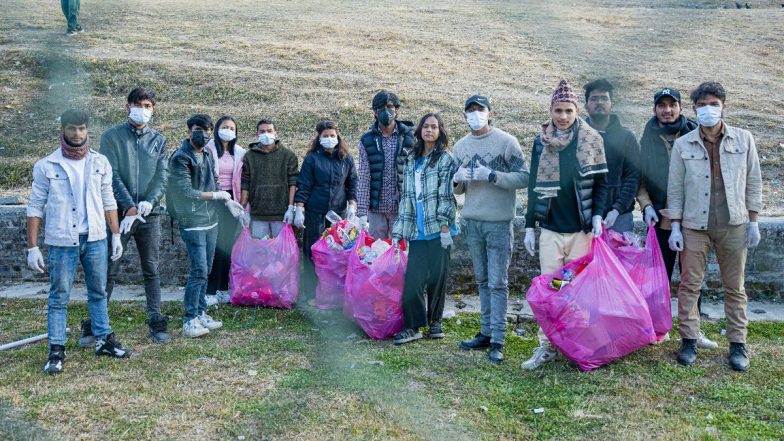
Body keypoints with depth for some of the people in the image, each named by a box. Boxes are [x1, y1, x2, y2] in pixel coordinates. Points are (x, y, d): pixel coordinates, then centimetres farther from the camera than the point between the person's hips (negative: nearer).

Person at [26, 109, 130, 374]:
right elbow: (35, 208, -2)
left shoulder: (100, 163, 5)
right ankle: (56, 351, 9)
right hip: (62, 241, -3)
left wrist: (116, 235, 5)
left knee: (98, 292, 13)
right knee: (59, 297, 3)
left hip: (95, 238, 3)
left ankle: (104, 340, 24)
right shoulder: (46, 166, -3)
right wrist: (32, 247, -6)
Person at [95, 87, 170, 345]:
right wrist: (129, 207, -16)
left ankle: (156, 323, 14)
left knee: (151, 270, 8)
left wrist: (149, 202, -14)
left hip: (150, 215, 3)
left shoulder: (158, 140, 10)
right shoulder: (112, 137, 1)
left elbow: (163, 176, 3)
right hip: (119, 213, -2)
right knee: (108, 270, 1)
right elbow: (112, 175, -7)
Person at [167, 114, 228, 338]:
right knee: (199, 270, -10)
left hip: (211, 221, 8)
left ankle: (200, 313, 21)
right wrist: (216, 195, -8)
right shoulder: (181, 158, -11)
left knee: (205, 270, 12)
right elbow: (186, 191, -16)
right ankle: (189, 321, -2)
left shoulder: (208, 155, 13)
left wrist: (229, 202, 6)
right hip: (193, 222, -8)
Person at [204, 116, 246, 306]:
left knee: (228, 245, 4)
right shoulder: (208, 151, -2)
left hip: (231, 201, 4)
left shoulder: (239, 153, 11)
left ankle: (223, 289, 11)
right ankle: (210, 291, -6)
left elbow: (241, 181, 11)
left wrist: (241, 203, 1)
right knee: (216, 245, -10)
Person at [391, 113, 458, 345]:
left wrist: (445, 227, -13)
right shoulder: (411, 160, 15)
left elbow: (447, 195, -7)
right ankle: (412, 326, 2)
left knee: (437, 277, 3)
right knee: (413, 278, -4)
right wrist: (398, 231, 11)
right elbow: (406, 196, 15)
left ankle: (435, 321, 19)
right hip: (416, 229, 4)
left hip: (437, 228, -4)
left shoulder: (445, 159, 0)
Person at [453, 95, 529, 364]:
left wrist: (492, 176, -18)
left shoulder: (506, 142, -4)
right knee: (482, 281, 12)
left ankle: (497, 341, 0)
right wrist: (458, 180, -5)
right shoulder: (460, 147, 12)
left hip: (498, 223, -5)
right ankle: (486, 333, 21)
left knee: (498, 282, -4)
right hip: (472, 222, 5)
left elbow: (524, 178, -8)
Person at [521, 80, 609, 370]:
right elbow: (534, 186, 10)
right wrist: (529, 226, 8)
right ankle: (546, 346, 5)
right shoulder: (541, 142, 7)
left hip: (581, 229, -1)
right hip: (550, 229, 2)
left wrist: (597, 215, -10)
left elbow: (601, 182, 3)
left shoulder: (591, 140, 1)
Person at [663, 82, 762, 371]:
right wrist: (675, 227, -1)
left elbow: (753, 182, 6)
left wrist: (753, 222, 2)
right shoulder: (682, 145, 1)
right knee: (690, 284, 2)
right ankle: (689, 340, 13)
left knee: (735, 287, 7)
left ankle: (738, 344, 15)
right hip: (695, 226, 0)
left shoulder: (744, 140, 2)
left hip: (733, 225, 0)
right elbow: (675, 188, 3)